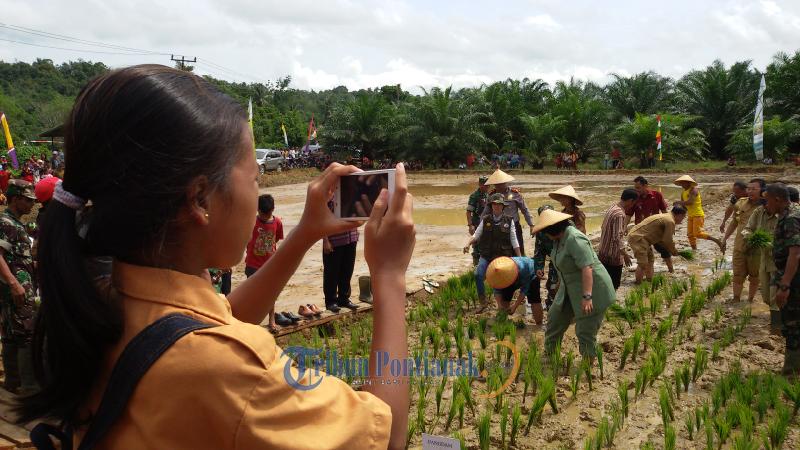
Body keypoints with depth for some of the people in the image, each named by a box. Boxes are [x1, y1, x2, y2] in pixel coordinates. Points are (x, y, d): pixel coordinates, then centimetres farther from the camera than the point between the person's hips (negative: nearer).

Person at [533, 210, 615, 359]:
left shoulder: (574, 239, -26)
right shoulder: (560, 238, 3)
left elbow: (587, 268, -31)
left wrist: (587, 296, -34)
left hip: (590, 288, -10)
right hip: (571, 289, 10)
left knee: (585, 332, -2)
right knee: (555, 319, 16)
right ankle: (549, 353, 32)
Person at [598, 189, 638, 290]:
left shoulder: (612, 208, 7)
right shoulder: (619, 214, -22)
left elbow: (603, 228, 17)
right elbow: (617, 237, -26)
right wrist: (625, 254, -21)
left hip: (604, 253, 9)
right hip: (613, 256, -9)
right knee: (613, 285, 2)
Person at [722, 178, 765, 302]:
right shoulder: (741, 203, 3)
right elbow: (734, 222, 16)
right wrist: (724, 239, 17)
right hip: (739, 247, 4)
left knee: (754, 278, 12)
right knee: (738, 276, 11)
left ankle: (750, 300, 29)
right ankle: (736, 300, 23)